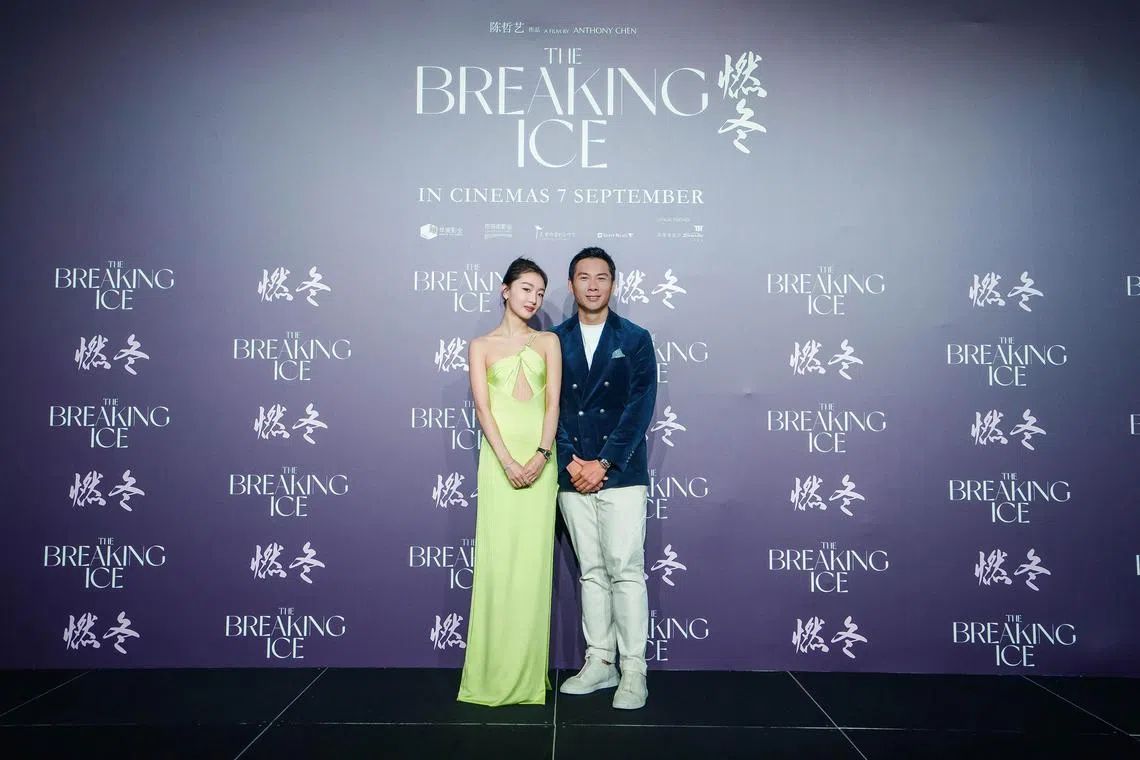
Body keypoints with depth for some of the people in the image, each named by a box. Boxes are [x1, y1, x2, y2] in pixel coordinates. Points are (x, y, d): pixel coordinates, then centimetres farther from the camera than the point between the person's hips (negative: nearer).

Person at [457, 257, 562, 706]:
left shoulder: (548, 342, 12)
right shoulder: (482, 346, 9)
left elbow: (553, 402, 2)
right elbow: (482, 407, -2)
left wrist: (540, 455, -12)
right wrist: (507, 460, -14)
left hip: (539, 457, 1)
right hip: (499, 456, -1)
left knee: (534, 558, 1)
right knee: (496, 557, -2)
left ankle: (529, 672, 9)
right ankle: (494, 672, 7)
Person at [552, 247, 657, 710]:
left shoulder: (635, 339, 4)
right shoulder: (555, 341, 10)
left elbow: (641, 406, -4)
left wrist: (604, 463, -12)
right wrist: (570, 461, -7)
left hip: (620, 473, -2)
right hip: (573, 475, 3)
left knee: (625, 570, -4)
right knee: (591, 571, 10)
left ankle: (633, 670, 4)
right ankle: (600, 662, 19)